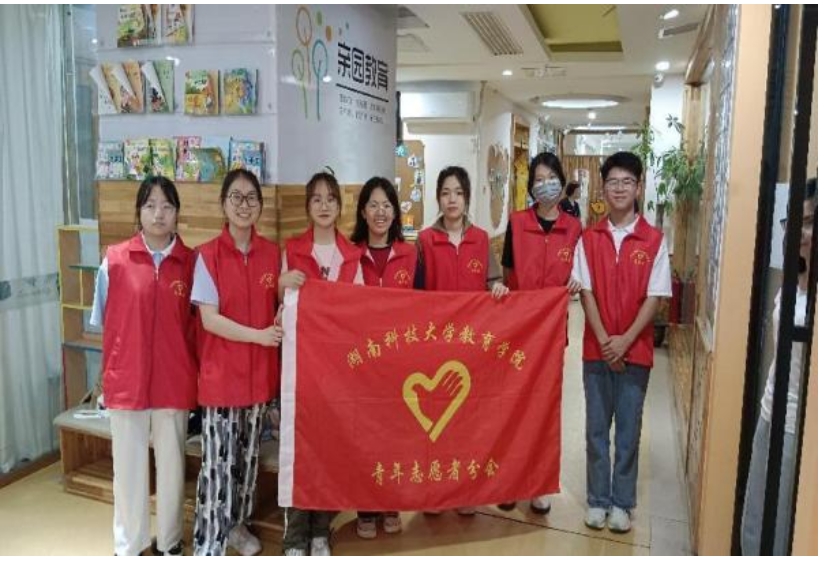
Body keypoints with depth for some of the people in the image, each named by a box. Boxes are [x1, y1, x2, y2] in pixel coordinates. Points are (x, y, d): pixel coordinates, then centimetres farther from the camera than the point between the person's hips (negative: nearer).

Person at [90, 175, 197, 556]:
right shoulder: (115, 259, -3)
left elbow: (198, 322, 5)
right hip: (126, 379, 0)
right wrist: (111, 372, 2)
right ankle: (128, 546, 32)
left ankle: (170, 541, 33)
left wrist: (192, 368, 0)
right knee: (128, 465, 12)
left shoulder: (190, 262, -2)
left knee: (171, 464, 13)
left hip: (174, 380, 1)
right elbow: (105, 323, 4)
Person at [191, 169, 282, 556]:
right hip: (221, 371, -4)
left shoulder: (272, 253, 3)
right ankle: (208, 544, 11)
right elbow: (209, 319, -13)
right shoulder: (207, 255, -8)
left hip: (260, 368, 4)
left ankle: (237, 522, 35)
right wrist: (258, 335, -19)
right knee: (219, 459, -1)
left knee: (248, 451, 16)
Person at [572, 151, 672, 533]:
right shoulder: (588, 238, 2)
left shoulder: (654, 240, -2)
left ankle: (622, 503, 21)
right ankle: (597, 499, 22)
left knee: (628, 429, 7)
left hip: (635, 350, -1)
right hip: (596, 349, 1)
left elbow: (654, 297, -5)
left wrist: (625, 341, -13)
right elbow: (585, 291, -2)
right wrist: (604, 340, -11)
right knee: (596, 427, 9)